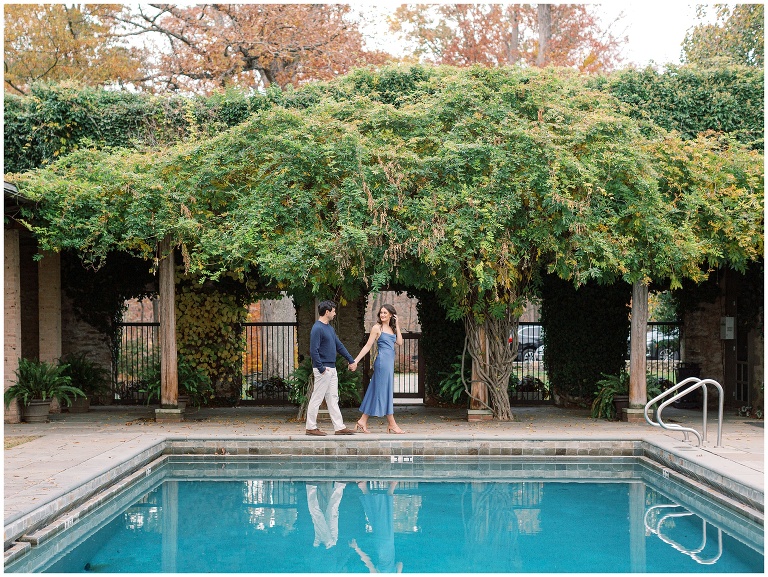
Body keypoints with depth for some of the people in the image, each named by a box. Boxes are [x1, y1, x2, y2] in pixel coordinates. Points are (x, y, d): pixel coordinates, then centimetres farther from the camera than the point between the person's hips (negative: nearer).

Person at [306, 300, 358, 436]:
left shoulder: (330, 328, 14)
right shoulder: (317, 329, -15)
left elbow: (339, 346, 21)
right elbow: (313, 351, -19)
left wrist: (351, 360, 21)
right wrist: (321, 369, -19)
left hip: (331, 369, 9)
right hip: (323, 369, -9)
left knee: (333, 399, 10)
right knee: (317, 398, -2)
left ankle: (339, 427, 13)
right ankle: (311, 427, 6)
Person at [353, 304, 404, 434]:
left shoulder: (392, 328, 16)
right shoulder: (377, 328, -2)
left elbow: (400, 342, 3)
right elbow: (368, 346, -2)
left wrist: (397, 325, 5)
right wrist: (356, 360, -7)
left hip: (390, 362, 7)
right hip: (382, 361, -7)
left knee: (375, 391, 8)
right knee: (385, 390, -3)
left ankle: (363, 421, 12)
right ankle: (391, 423, 1)